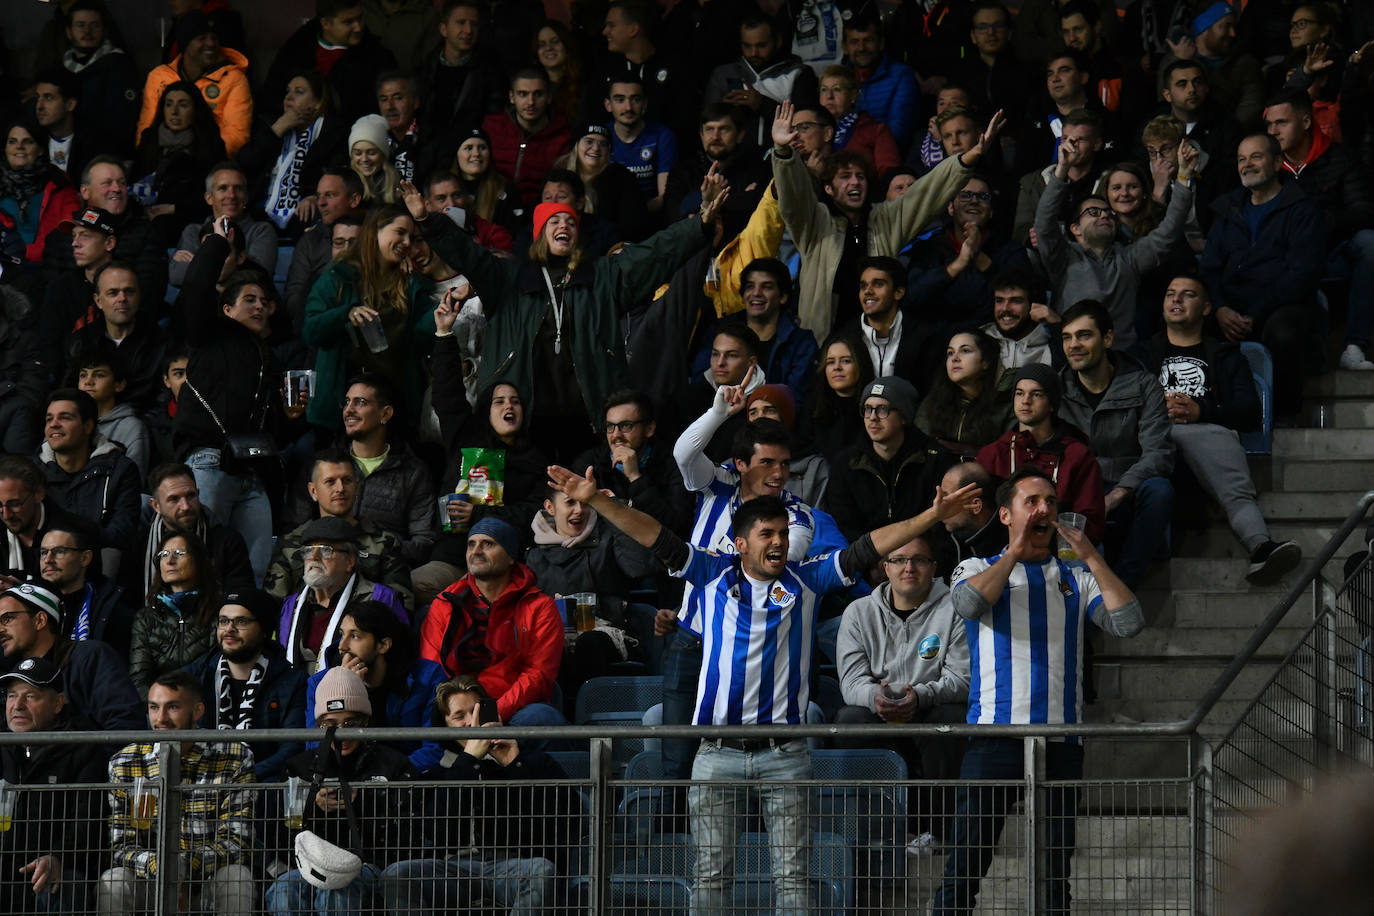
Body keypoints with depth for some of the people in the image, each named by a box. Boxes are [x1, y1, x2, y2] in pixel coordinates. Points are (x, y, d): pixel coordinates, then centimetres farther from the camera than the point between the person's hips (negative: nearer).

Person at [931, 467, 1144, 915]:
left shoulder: (1076, 579, 19)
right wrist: (1016, 551, -3)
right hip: (995, 730, -3)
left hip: (1061, 740, 3)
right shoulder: (979, 569, 13)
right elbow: (969, 603, -11)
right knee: (966, 863, -9)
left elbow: (1128, 623, 2)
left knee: (1056, 869, 2)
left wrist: (1091, 558, 0)